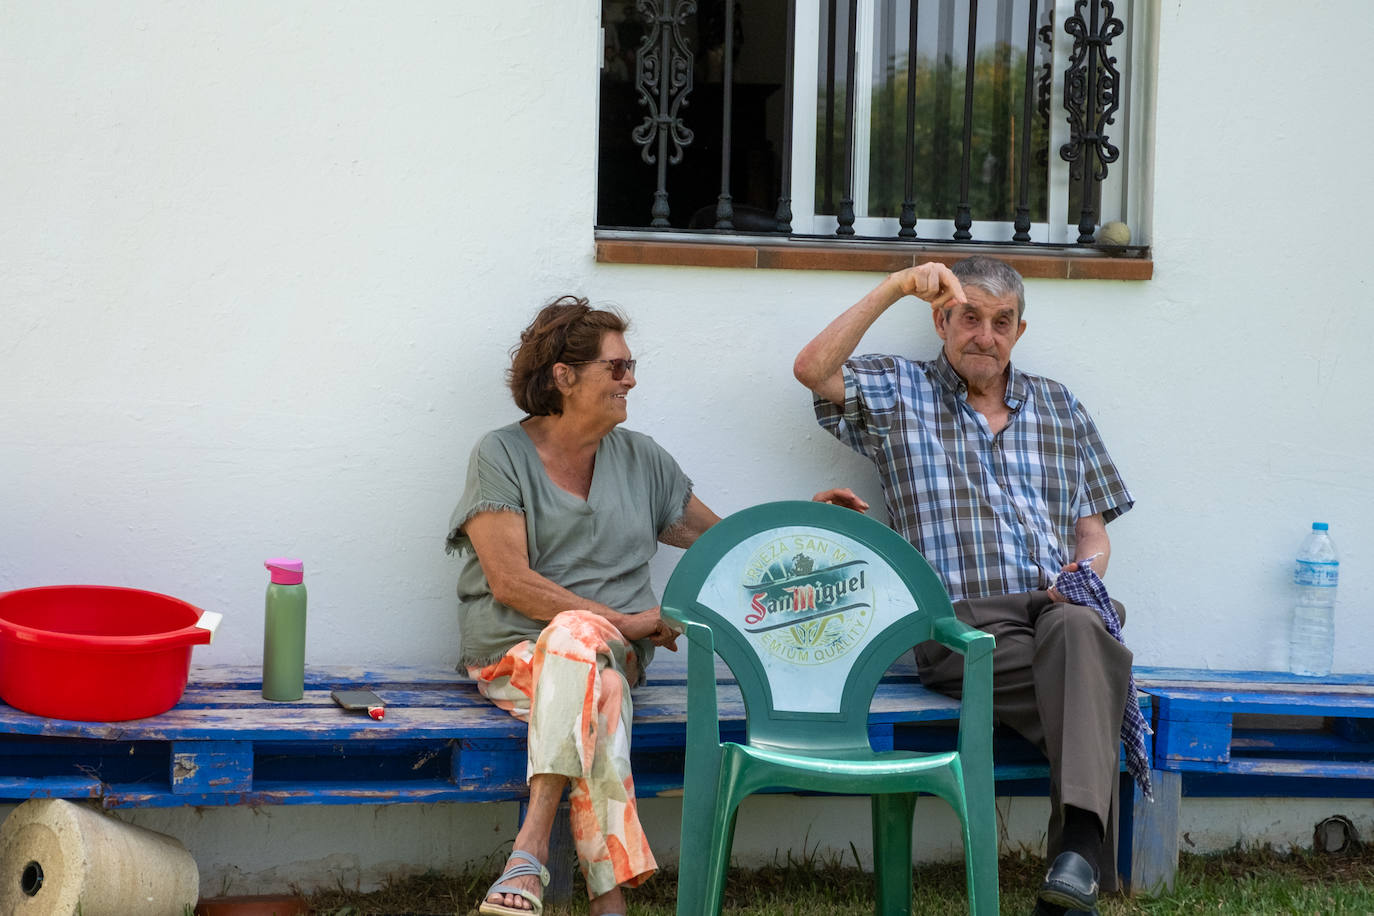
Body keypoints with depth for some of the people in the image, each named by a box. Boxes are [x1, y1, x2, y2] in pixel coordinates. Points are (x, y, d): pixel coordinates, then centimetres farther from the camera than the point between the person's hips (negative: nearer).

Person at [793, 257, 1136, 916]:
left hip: (1056, 609, 3)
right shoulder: (899, 393, 18)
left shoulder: (1059, 407, 27)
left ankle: (1078, 848, -47)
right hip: (963, 625, -2)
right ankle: (1081, 858, -35)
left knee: (1077, 628, -37)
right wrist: (895, 287, -3)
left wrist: (1085, 571, 0)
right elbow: (812, 369, -2)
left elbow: (1093, 530, 24)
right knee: (1090, 678, -33)